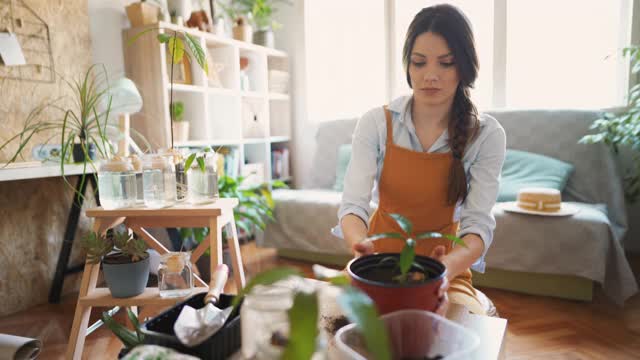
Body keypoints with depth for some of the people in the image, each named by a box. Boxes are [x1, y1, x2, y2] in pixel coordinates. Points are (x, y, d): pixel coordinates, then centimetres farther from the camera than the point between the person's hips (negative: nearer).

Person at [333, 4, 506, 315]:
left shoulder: (486, 135, -10)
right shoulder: (376, 123, -10)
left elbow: (479, 221, -17)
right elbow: (353, 204, -17)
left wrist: (449, 265, -40)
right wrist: (360, 244, -41)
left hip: (446, 265, 0)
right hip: (380, 260, 0)